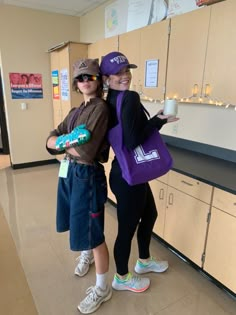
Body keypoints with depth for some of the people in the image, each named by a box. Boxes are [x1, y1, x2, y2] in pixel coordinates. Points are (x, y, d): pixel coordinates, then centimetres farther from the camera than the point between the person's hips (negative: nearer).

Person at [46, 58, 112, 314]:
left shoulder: (100, 108, -14)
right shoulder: (76, 111, 13)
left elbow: (88, 151, -24)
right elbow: (50, 141, 5)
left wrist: (63, 141, -5)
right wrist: (69, 141, -17)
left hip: (87, 176, -8)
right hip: (69, 172, 8)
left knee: (93, 233, 2)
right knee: (79, 225, 25)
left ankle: (102, 289, 25)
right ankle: (86, 254, 56)